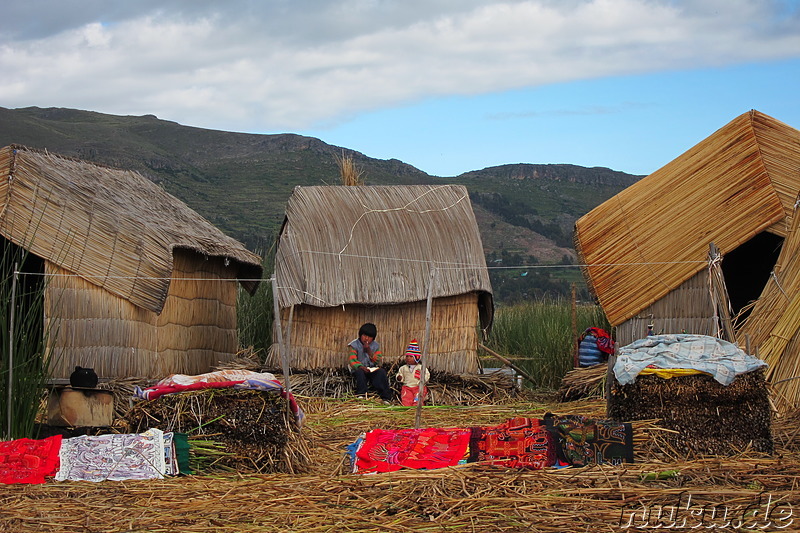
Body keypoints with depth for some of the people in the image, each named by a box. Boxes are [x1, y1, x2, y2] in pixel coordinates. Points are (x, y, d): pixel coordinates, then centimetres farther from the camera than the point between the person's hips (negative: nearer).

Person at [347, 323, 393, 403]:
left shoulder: (376, 346, 10)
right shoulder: (354, 345, 1)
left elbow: (378, 362, 1)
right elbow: (352, 361, -9)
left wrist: (369, 352, -13)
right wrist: (361, 367, -29)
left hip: (373, 370, 2)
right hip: (359, 369, -2)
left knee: (382, 372, -26)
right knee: (360, 372, -36)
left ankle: (386, 398, -27)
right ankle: (360, 395, -39)